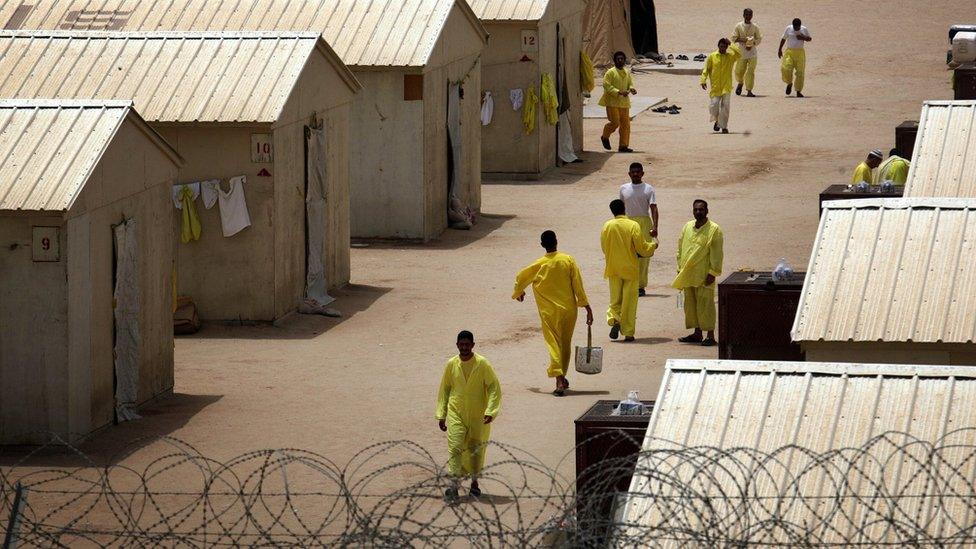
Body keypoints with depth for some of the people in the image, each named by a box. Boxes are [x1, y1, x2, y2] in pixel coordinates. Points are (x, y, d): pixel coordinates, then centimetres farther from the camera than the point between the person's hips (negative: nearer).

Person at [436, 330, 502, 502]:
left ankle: (474, 482, 29)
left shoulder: (482, 364, -8)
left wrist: (490, 411, -16)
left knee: (476, 449, 10)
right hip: (456, 413, 1)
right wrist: (441, 415, 6)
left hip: (478, 415, -1)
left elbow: (494, 388, -5)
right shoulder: (451, 365, 0)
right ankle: (454, 486, -17)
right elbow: (444, 390, 10)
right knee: (455, 447, -13)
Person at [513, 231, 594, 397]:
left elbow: (520, 278, 8)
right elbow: (578, 284, -7)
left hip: (549, 312, -2)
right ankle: (563, 378, 29)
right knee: (566, 344, 17)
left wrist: (519, 292, 31)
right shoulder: (568, 260, -7)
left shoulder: (539, 265, -6)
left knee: (553, 344, -3)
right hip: (568, 308, 2)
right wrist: (587, 307, -2)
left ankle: (559, 381, -19)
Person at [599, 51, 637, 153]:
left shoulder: (627, 73, 12)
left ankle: (623, 145, 9)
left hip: (624, 102, 6)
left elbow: (630, 84, 21)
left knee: (625, 124, 3)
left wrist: (632, 89, -4)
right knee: (615, 122, -9)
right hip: (612, 102, -6)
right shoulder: (610, 72, -7)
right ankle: (605, 137, 18)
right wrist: (619, 92, -23)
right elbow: (607, 86, -14)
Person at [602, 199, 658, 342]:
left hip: (613, 269, 2)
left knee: (615, 299, 14)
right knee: (629, 301, 6)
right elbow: (642, 248, -11)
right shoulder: (633, 226, -12)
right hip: (630, 269, -2)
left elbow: (604, 247, 6)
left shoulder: (607, 226, -4)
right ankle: (628, 333, 6)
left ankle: (614, 320, -12)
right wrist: (653, 245, 10)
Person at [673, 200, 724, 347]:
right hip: (687, 275, 6)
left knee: (705, 305, -6)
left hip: (703, 276, -6)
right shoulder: (687, 227, 11)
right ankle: (697, 333, 19)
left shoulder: (714, 230, -7)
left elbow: (717, 254, -9)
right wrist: (680, 268, 12)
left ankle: (710, 336, -1)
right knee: (691, 305, 10)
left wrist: (713, 273, -13)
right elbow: (680, 248, 17)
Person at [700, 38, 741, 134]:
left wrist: (731, 44, -16)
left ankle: (724, 127, 6)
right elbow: (706, 69, 4)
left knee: (725, 107, -3)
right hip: (715, 87, 0)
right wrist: (703, 80, -6)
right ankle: (717, 120, 25)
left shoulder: (731, 56, 2)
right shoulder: (712, 56, 2)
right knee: (713, 106, -3)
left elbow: (739, 54, -18)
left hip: (726, 87, 0)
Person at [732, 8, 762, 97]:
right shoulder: (739, 26, 1)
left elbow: (759, 39, 6)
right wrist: (743, 40, -16)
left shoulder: (755, 27, 2)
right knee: (739, 70, 4)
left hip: (752, 51, 0)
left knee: (751, 71, -7)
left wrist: (752, 45, -10)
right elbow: (734, 38, 1)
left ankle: (749, 91, -4)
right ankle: (740, 83, 37)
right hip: (742, 51, 0)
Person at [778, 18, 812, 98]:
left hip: (800, 52, 0)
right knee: (786, 69, -17)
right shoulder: (788, 29, 1)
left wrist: (803, 38, -11)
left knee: (800, 72, -3)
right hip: (789, 51, 0)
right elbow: (783, 39, 11)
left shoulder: (804, 30, 1)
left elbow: (809, 39, 11)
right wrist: (780, 50, 10)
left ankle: (798, 91, 7)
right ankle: (789, 83, 12)